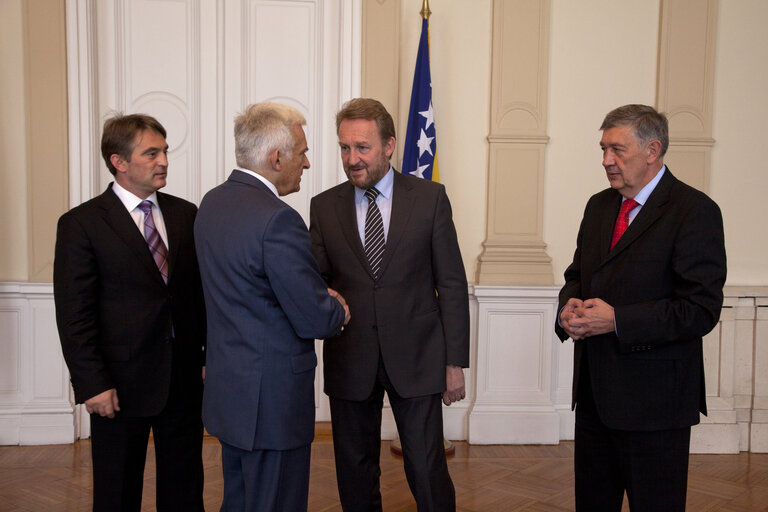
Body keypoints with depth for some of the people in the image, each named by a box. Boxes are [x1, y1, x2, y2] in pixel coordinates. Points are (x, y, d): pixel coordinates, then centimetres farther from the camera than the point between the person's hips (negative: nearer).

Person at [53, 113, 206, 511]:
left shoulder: (184, 214, 7)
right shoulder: (81, 224, -6)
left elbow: (202, 292, 9)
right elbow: (74, 316, -9)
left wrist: (210, 355, 3)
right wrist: (92, 385, -14)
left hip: (185, 376, 4)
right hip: (121, 382, -4)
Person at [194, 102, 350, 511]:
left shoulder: (212, 203, 5)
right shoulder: (278, 221, -25)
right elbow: (314, 321, -23)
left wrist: (319, 296, 7)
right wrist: (338, 311, 0)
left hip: (228, 387, 9)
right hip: (272, 398, -9)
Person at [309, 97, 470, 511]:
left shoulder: (430, 198, -1)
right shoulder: (324, 207, 4)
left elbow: (452, 283, -1)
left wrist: (455, 361, -3)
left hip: (416, 358, -2)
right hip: (350, 363, 2)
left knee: (428, 473, 3)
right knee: (355, 474, 13)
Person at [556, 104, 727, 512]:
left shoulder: (694, 211, -12)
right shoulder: (599, 206, 11)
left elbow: (701, 309, -18)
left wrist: (617, 320, -23)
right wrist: (570, 305, -4)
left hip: (653, 400, -7)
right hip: (594, 390, 7)